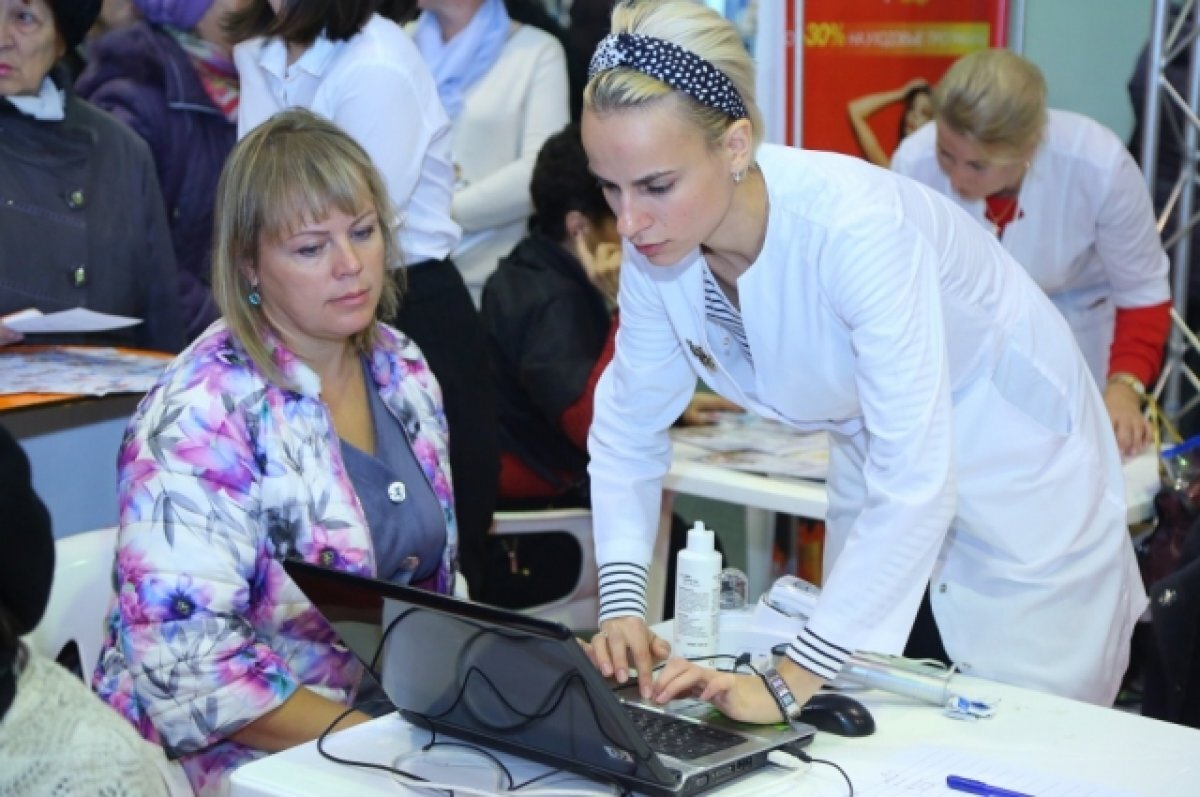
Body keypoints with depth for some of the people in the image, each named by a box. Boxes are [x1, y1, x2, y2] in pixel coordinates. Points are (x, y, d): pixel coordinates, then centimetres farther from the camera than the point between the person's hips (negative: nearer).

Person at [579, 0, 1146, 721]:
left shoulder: (854, 226, -37)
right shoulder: (657, 246, -17)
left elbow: (915, 482, -39)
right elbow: (628, 429, -4)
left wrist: (795, 679, -41)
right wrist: (621, 606, -17)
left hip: (1017, 488, -6)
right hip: (880, 475, 6)